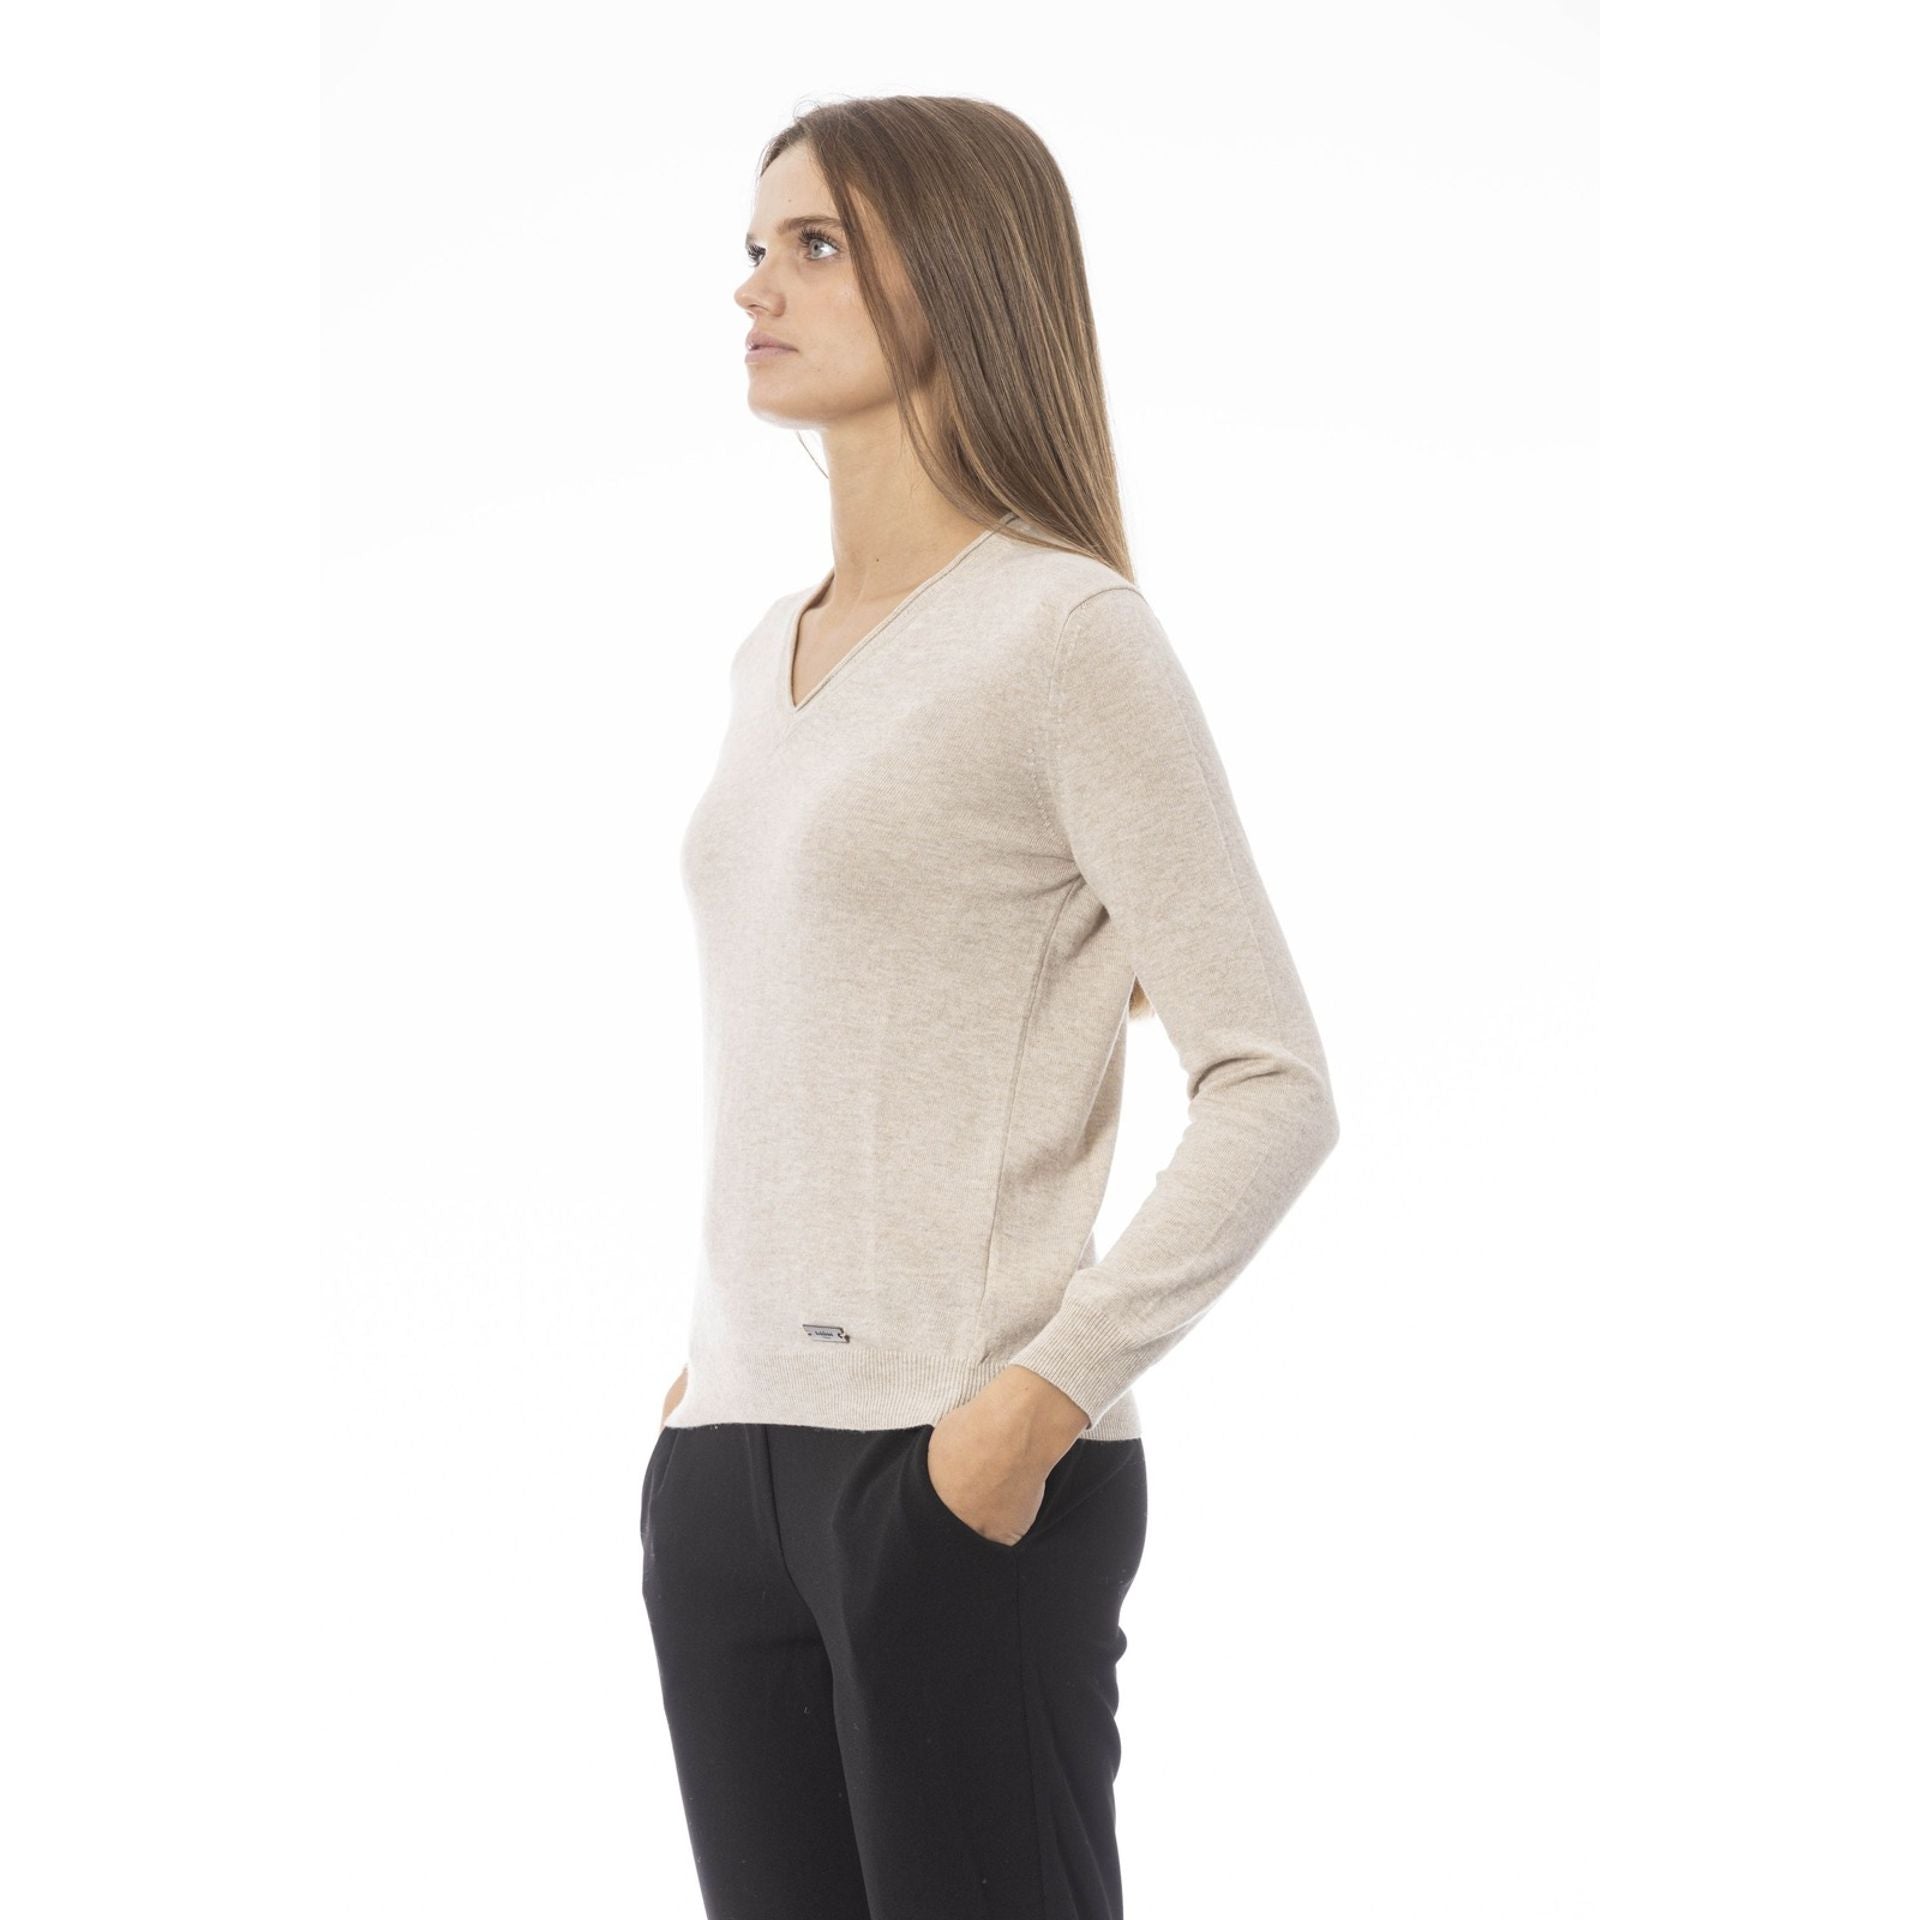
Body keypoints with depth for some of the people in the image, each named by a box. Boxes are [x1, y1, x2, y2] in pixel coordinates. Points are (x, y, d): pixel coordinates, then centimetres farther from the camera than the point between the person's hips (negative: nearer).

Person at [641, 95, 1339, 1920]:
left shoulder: (1066, 633, -8)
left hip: (956, 1478, -7)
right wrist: (713, 1362, 13)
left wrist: (1038, 1403, -16)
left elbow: (1276, 1091, -12)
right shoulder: (772, 655, 14)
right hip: (726, 1457, 7)